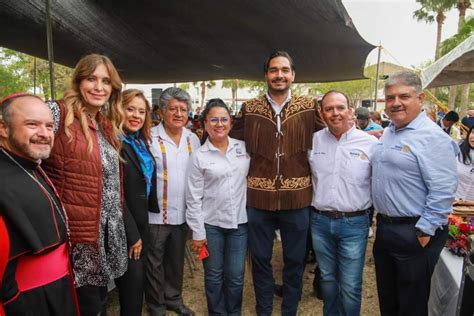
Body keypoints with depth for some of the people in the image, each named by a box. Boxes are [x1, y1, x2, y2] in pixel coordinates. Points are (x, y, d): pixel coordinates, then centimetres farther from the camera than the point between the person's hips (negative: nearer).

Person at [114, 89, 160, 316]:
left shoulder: (141, 143, 9)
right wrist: (131, 234, -16)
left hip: (140, 226, 8)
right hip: (124, 231, -8)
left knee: (136, 283, 19)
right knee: (133, 286, 4)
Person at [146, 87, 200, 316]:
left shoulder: (193, 139, 5)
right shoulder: (149, 138, -13)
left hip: (183, 212, 5)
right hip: (156, 213, -4)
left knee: (177, 260, 20)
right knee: (155, 263, 12)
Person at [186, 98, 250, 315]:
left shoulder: (244, 148, 2)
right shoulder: (199, 156, -6)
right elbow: (193, 198, -5)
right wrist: (197, 232, -5)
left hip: (239, 222, 2)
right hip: (211, 224, -2)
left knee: (236, 276, 12)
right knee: (214, 276, 14)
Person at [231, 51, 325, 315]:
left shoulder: (309, 107, 0)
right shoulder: (249, 109, 1)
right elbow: (232, 142, 9)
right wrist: (248, 174, 4)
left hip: (297, 197, 0)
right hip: (258, 198, 1)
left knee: (295, 260, 14)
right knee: (261, 259, 15)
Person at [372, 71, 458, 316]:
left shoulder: (433, 137, -17)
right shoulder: (387, 133, 10)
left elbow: (442, 190, -22)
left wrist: (425, 231, -20)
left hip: (414, 233, -7)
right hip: (384, 227, 8)